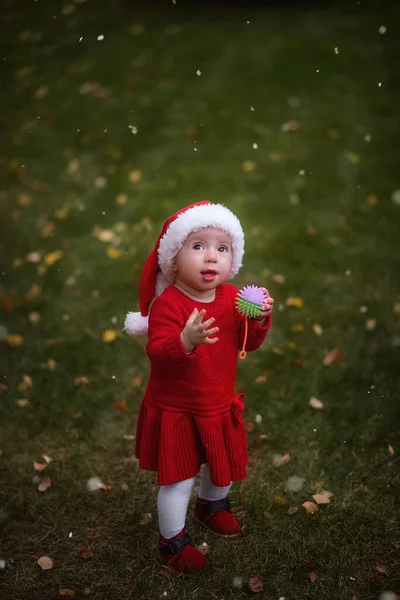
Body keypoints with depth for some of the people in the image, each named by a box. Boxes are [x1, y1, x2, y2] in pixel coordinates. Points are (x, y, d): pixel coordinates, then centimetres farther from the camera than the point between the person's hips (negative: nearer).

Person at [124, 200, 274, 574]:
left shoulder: (232, 298, -3)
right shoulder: (168, 303, -23)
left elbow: (248, 343, 4)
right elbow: (156, 354, -29)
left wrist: (260, 321, -15)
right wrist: (186, 341, -47)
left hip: (220, 406, 6)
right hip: (176, 410, -6)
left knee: (225, 466, 24)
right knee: (178, 478, 4)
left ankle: (211, 505, 55)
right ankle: (172, 540, 26)